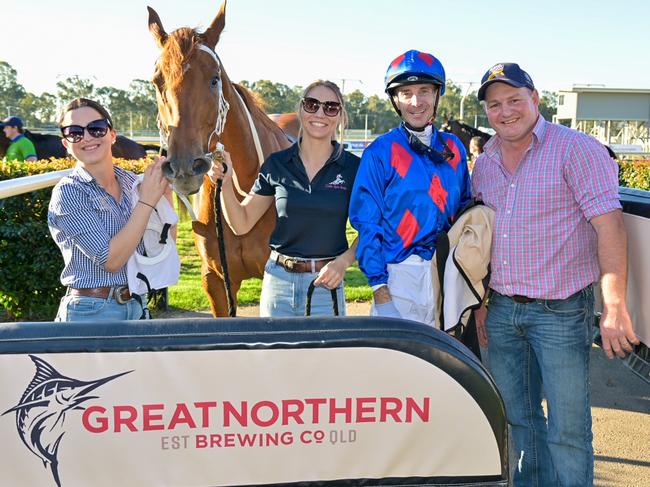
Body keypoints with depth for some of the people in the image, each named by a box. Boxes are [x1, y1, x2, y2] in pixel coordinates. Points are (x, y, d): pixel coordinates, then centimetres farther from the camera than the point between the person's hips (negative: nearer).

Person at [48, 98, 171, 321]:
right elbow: (110, 260, -21)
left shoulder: (131, 181, 2)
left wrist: (165, 195, -6)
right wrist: (146, 201, -20)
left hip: (137, 306, 5)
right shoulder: (67, 193, -13)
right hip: (90, 312, -5)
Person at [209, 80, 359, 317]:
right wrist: (225, 182, -11)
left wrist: (343, 261, -13)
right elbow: (241, 224, 3)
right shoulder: (276, 164, 1)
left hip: (327, 282, -1)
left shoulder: (353, 168, -3)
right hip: (278, 281, 2)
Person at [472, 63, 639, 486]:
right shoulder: (484, 165, 10)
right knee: (516, 419, 17)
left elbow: (609, 226, -16)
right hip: (502, 310, 6)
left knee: (567, 430, -1)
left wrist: (614, 307, -23)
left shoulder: (576, 149, -9)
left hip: (561, 310, -6)